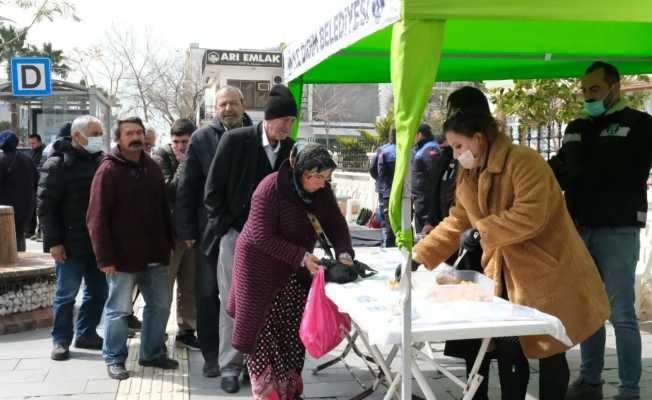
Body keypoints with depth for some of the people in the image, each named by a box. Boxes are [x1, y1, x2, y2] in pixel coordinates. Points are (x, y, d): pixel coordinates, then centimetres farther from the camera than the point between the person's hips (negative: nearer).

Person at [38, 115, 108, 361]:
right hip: (70, 244, -6)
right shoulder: (58, 164, -8)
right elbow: (45, 205, -11)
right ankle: (61, 341, 16)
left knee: (98, 292, 12)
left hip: (97, 242, 6)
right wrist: (53, 242, -16)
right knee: (67, 293, 3)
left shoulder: (101, 161, 9)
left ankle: (86, 334, 27)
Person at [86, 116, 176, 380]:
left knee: (160, 305, 13)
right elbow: (96, 218, -13)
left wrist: (170, 242, 11)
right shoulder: (108, 171, -10)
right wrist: (105, 257, -17)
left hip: (154, 254, 6)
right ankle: (114, 358, 19)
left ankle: (152, 353, 28)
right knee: (118, 309, 4)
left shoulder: (152, 168, 10)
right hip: (123, 256, -6)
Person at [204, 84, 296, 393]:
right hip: (235, 234, -2)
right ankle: (230, 366, 13)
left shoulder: (290, 149, 0)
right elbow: (213, 191, -5)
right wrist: (225, 227, -5)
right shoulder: (235, 140, -9)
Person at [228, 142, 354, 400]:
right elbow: (262, 236, -25)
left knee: (293, 333, 7)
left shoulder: (321, 190, -3)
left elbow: (336, 224, 1)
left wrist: (344, 254, -17)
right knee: (264, 334, 1)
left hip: (294, 271, 6)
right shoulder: (271, 187, -22)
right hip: (261, 268, -6)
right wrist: (302, 257, -28)